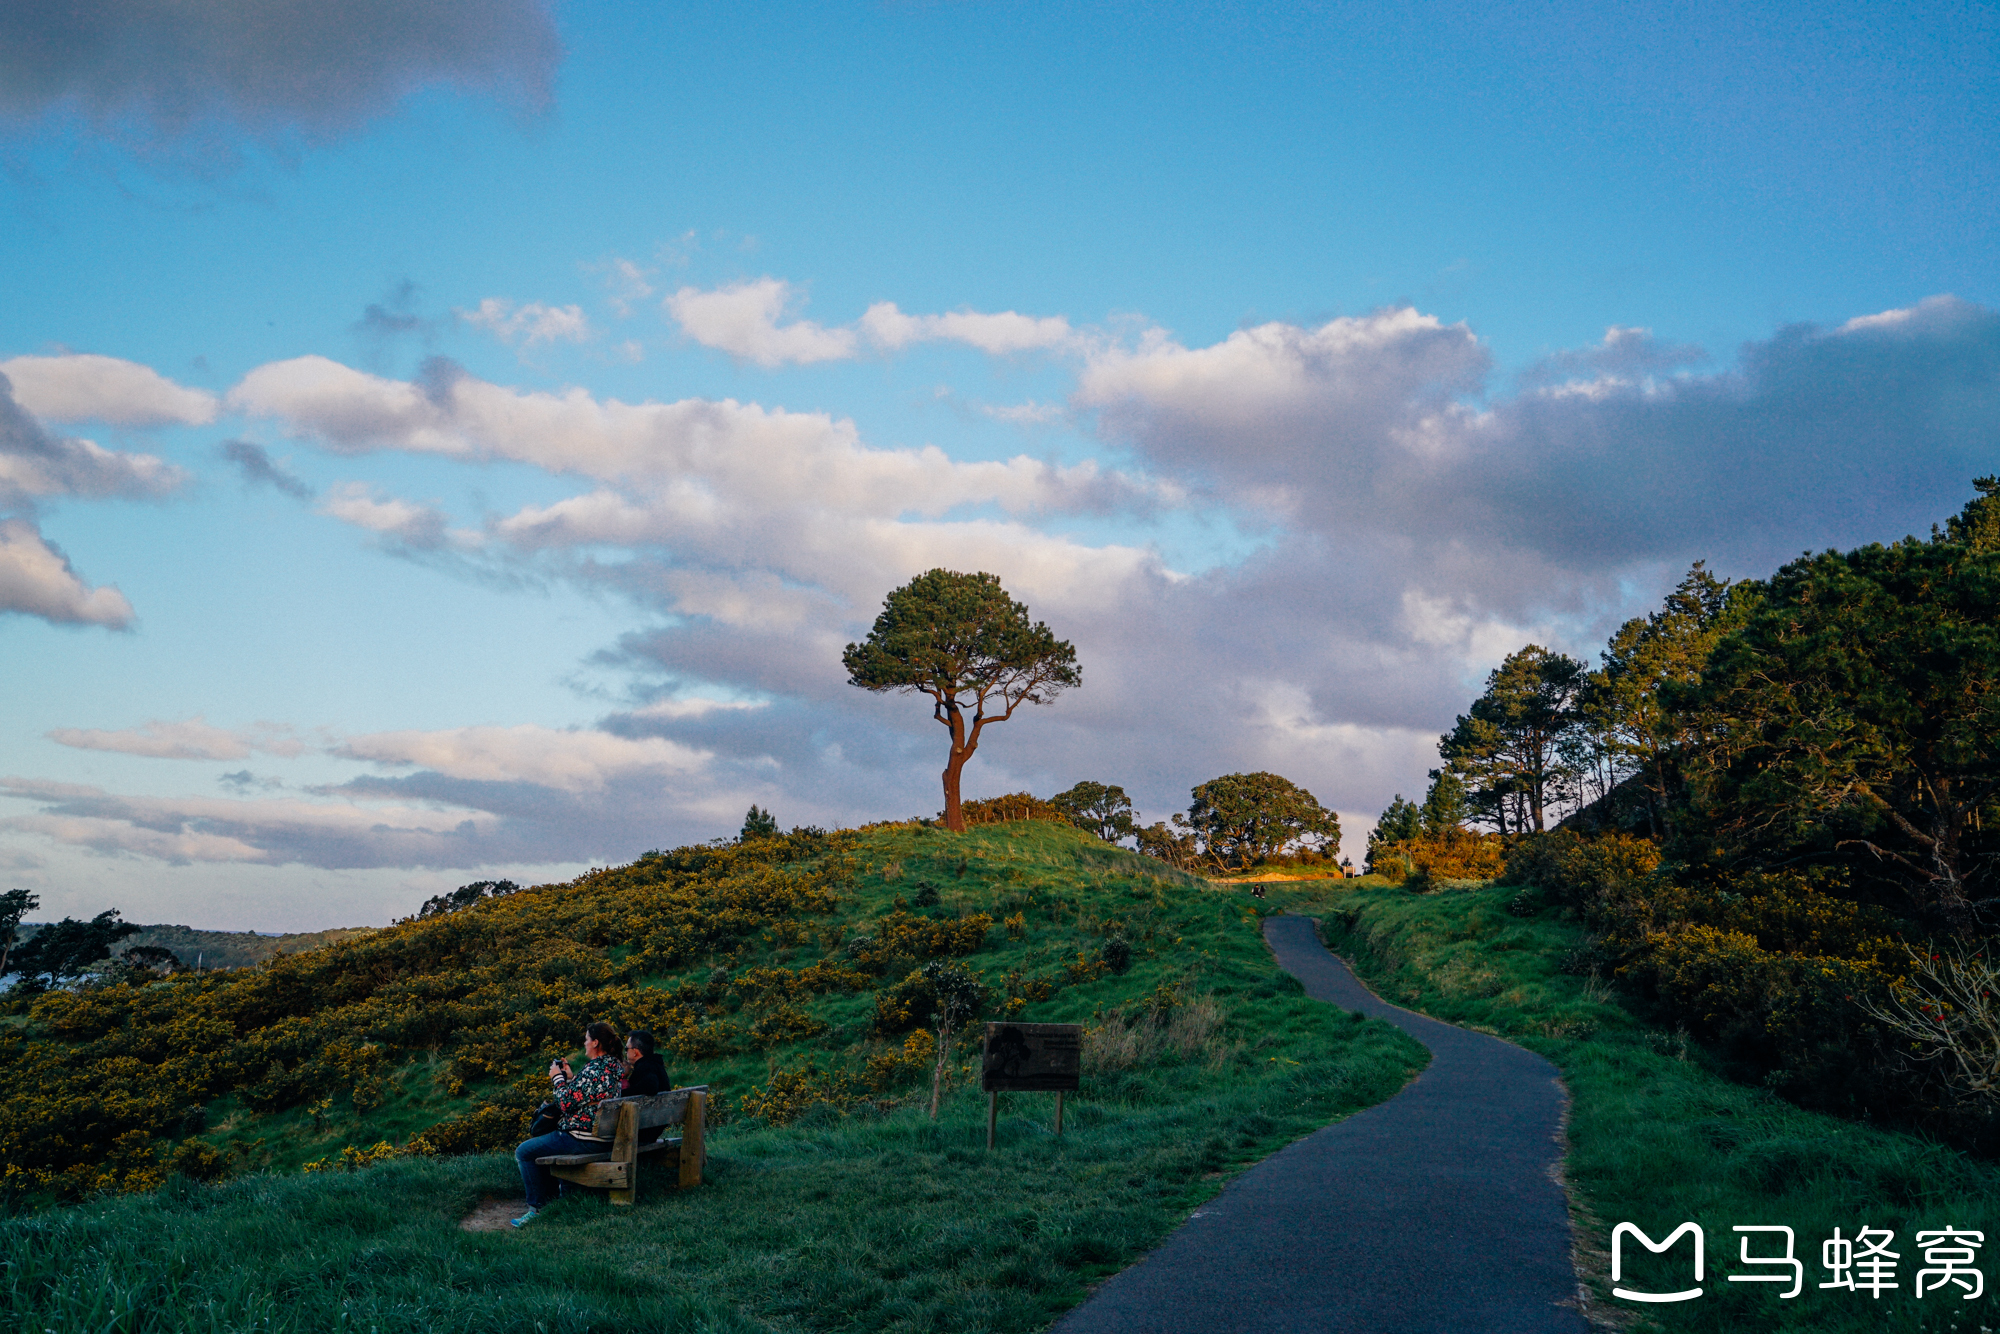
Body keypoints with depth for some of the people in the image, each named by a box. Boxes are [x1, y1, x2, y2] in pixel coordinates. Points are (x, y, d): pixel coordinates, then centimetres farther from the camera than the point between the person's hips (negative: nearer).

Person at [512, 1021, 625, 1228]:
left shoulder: (594, 1070, -23)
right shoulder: (614, 1067, 7)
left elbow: (567, 1103, -21)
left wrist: (557, 1078, -7)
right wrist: (570, 1076, 12)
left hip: (583, 1140, -10)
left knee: (524, 1151, 1)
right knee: (543, 1142, 33)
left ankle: (537, 1208, 6)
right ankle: (550, 1196, 35)